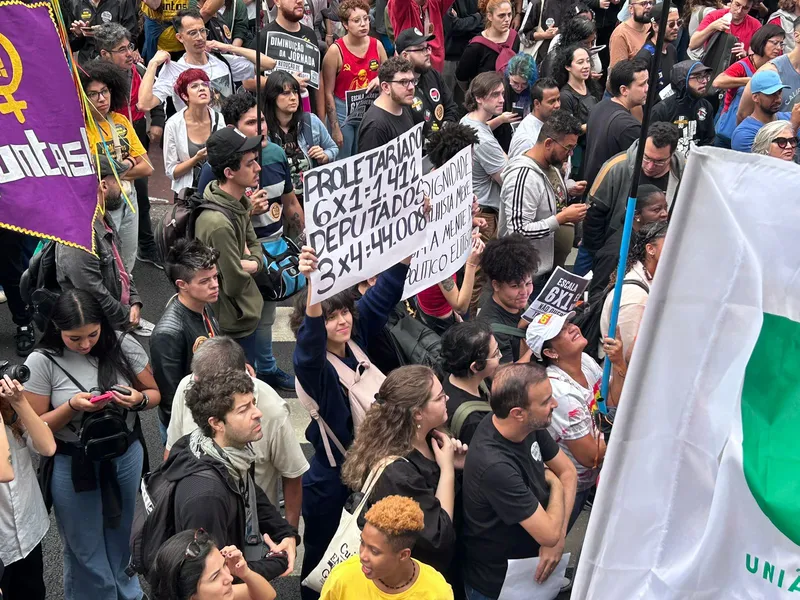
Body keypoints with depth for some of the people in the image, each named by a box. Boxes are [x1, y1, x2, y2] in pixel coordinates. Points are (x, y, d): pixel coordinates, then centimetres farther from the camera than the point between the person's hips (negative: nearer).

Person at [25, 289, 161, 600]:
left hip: (126, 455, 3)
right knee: (86, 548, 15)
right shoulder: (41, 362, -15)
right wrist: (72, 406, -27)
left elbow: (155, 394, 1)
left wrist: (139, 399, -22)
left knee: (121, 537, 23)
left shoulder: (123, 345, -10)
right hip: (72, 466, -2)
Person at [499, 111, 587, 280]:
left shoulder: (552, 165, 5)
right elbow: (518, 231, -29)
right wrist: (562, 218, -25)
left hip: (552, 265, 9)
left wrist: (569, 215, 3)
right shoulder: (523, 176, -24)